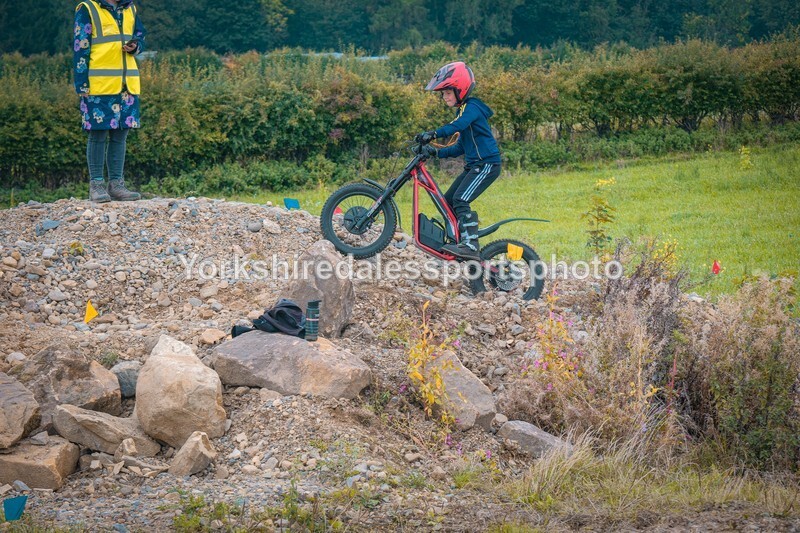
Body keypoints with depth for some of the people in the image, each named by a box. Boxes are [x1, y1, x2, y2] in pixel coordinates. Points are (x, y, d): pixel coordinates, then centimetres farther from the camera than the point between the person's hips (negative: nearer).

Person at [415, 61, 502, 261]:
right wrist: (436, 152, 8)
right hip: (474, 165, 10)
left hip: (487, 164, -10)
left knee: (460, 200, -23)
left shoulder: (472, 107, -11)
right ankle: (457, 240, 16)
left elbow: (458, 125, -33)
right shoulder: (463, 111, 19)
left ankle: (471, 246, -27)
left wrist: (433, 134, -44)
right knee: (447, 202, 9)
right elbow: (461, 148, 20)